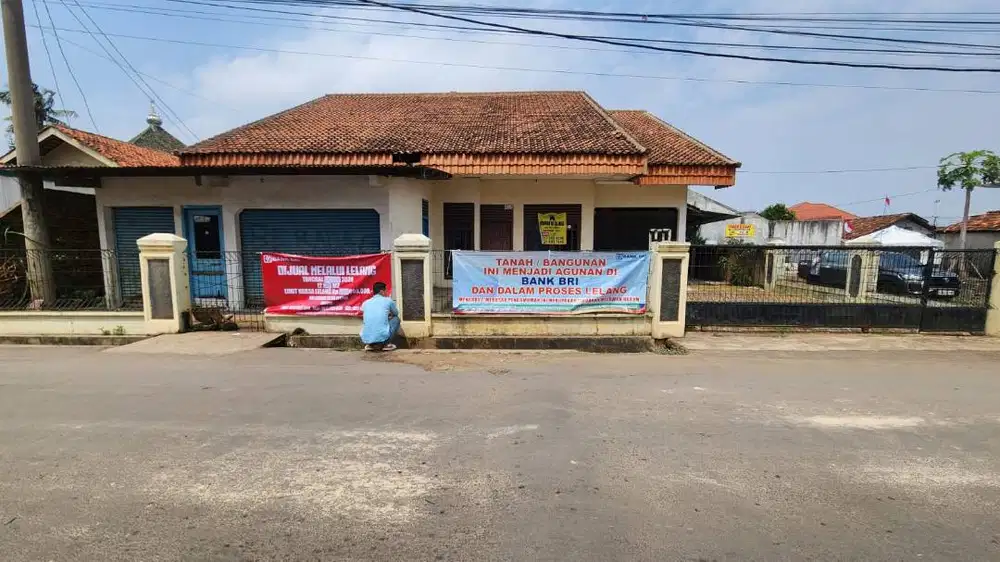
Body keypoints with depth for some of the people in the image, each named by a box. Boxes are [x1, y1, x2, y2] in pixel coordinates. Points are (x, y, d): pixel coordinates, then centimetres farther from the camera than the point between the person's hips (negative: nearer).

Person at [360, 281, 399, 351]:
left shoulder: (365, 303, 14)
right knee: (396, 318, 22)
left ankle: (369, 345, 17)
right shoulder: (388, 300, 6)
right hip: (383, 337, -4)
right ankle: (387, 344, 13)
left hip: (366, 339, 4)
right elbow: (396, 313, 27)